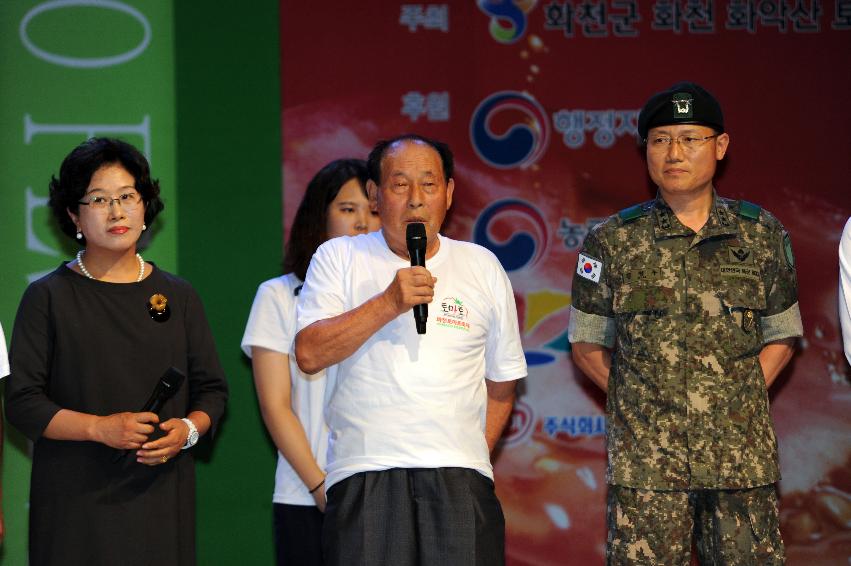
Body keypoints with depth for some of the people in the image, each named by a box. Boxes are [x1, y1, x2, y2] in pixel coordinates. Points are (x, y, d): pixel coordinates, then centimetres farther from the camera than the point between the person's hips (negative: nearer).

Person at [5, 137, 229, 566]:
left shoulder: (178, 296, 12)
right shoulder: (48, 297, 3)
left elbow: (212, 389, 14)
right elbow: (22, 403, -2)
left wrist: (188, 428, -7)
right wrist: (99, 427, -15)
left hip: (161, 497, 2)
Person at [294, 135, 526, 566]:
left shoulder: (482, 267, 14)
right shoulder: (338, 259, 9)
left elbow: (501, 385, 19)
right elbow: (309, 355, -5)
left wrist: (471, 460, 9)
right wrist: (388, 303, -13)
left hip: (459, 481, 1)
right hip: (365, 478, -1)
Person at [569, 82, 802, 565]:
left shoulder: (761, 235, 7)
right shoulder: (613, 242, 4)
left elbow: (781, 338, 14)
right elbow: (588, 345, 10)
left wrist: (735, 400, 1)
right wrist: (645, 402, 0)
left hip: (743, 459, 1)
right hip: (645, 464, -1)